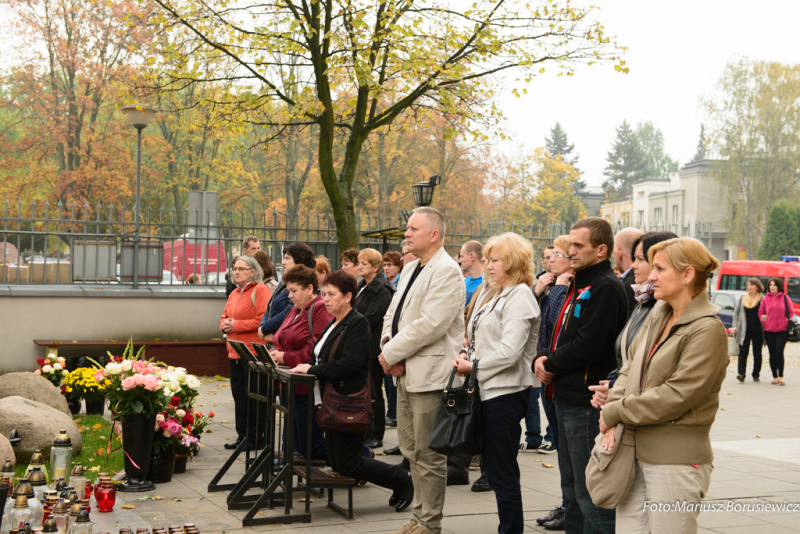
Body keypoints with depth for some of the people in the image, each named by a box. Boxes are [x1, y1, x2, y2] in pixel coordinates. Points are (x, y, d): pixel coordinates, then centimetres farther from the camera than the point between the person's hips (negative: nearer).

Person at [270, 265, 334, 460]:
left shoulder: (321, 310, -13)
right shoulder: (295, 310, 17)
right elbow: (282, 340, 25)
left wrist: (286, 358, -18)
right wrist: (276, 352, 3)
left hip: (308, 390, -10)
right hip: (292, 386, 10)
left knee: (309, 448, -4)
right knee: (300, 446, 11)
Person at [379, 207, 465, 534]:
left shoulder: (447, 272, -14)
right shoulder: (410, 270, 17)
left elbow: (430, 324, -22)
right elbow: (393, 314, 19)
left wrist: (392, 353, -16)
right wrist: (388, 343, -2)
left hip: (430, 373, -10)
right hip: (407, 373, 10)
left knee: (428, 454, -3)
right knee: (411, 449, 16)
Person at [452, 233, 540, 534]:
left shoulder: (520, 297, -12)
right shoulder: (502, 296, 18)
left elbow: (509, 352, -21)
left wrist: (473, 366, -11)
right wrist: (466, 355, 2)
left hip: (506, 393, -10)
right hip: (491, 391, 10)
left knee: (503, 473, -4)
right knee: (496, 470, 13)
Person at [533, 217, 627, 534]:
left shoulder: (605, 287, -14)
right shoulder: (579, 285, 17)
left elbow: (588, 346, -22)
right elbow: (562, 337, 21)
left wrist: (551, 364, -8)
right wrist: (543, 359, 1)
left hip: (587, 403, -10)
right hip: (567, 398, 10)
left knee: (590, 494, -6)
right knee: (571, 487, 18)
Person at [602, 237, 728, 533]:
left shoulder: (708, 330, -14)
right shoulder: (658, 315, 11)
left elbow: (674, 397, -18)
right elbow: (629, 367, 14)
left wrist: (614, 412, -11)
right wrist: (611, 416, -4)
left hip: (677, 461, -7)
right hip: (636, 451, 7)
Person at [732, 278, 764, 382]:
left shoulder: (762, 299, 0)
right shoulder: (742, 298, 9)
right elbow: (736, 312, 12)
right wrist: (735, 326, 3)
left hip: (758, 330, -1)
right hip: (745, 330, 2)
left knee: (757, 353, 7)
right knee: (743, 351, -8)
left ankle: (756, 375, 16)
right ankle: (741, 373, -14)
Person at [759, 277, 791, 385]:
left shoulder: (785, 298, 4)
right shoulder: (765, 299, 7)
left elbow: (791, 311, 8)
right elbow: (760, 312, 13)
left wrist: (789, 321, -6)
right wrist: (762, 317, -8)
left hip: (782, 330, -2)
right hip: (769, 330, 3)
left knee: (779, 351, -15)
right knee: (772, 354, 6)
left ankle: (781, 377, -7)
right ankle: (775, 377, 15)